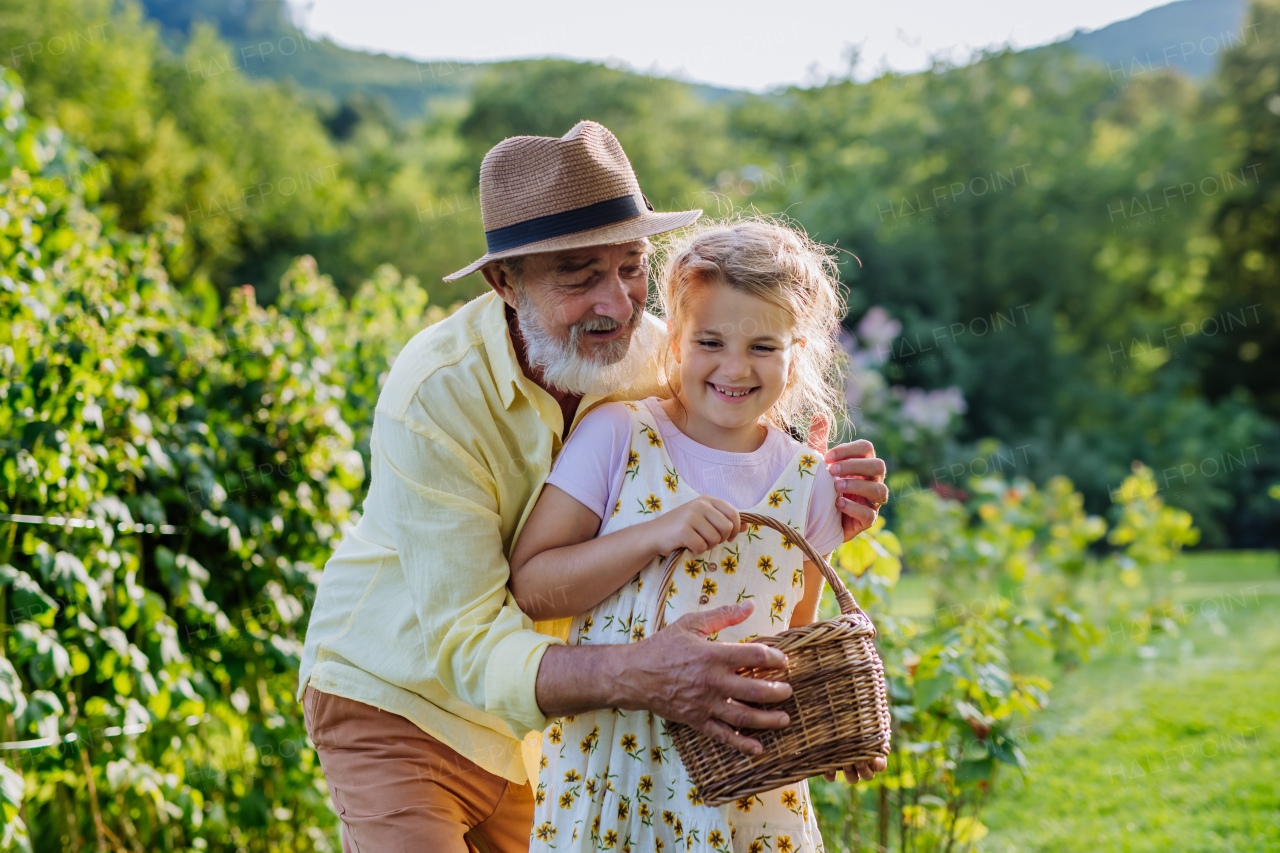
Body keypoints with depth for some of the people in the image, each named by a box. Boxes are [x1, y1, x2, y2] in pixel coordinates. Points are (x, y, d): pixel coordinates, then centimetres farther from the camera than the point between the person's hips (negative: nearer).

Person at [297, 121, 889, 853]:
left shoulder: (653, 358, -13)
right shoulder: (432, 396, -28)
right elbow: (469, 647, -32)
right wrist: (635, 675, -48)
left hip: (546, 718, 5)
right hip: (401, 702, -5)